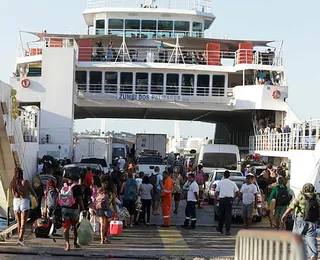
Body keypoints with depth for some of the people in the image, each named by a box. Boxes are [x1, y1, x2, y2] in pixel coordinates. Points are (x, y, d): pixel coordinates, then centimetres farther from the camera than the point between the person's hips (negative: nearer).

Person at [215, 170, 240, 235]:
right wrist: (239, 198, 19)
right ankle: (227, 231, -6)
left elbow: (216, 192, 5)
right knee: (228, 215, -1)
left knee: (221, 215, 15)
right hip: (229, 200, -1)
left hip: (222, 200, 1)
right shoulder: (232, 183, 2)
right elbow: (238, 192, 3)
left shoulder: (220, 183, 2)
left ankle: (220, 228, 28)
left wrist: (217, 197, 22)